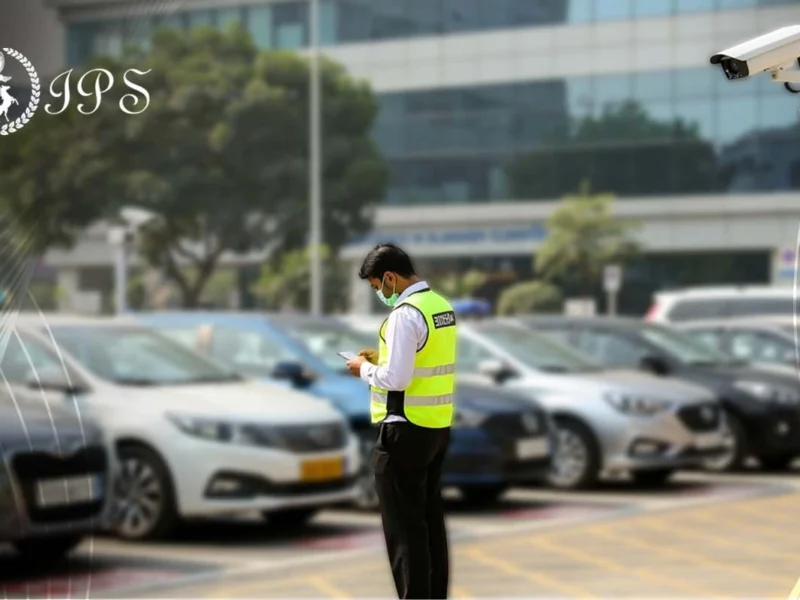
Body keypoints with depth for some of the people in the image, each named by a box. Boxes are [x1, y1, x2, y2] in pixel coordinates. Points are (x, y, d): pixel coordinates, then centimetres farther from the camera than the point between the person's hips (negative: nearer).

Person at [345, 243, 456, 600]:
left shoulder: (406, 313, -19)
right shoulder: (440, 305, 9)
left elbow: (396, 378, -22)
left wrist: (365, 369, -5)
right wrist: (382, 357, 14)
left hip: (406, 431, -9)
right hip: (438, 426, 9)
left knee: (403, 526, -1)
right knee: (431, 518, 17)